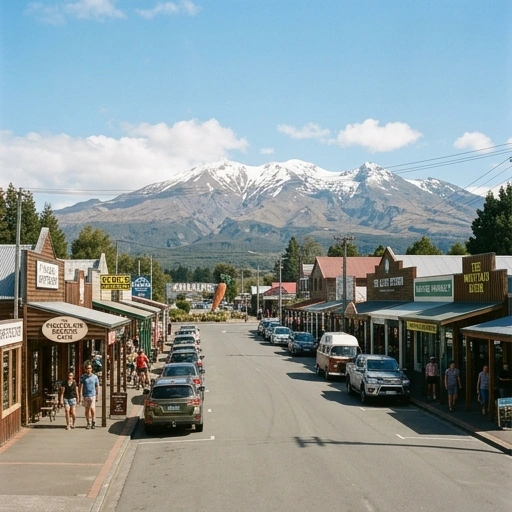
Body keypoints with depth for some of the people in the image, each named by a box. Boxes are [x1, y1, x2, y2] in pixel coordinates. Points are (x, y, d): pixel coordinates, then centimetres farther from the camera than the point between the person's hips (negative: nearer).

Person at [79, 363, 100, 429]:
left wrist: (97, 396, 9)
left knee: (92, 409, -11)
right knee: (87, 410, 8)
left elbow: (97, 387, 8)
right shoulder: (83, 377, 0)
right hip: (85, 396, 1)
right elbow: (81, 387, -3)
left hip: (92, 395, -1)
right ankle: (88, 423, 18)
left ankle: (93, 422, 7)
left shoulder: (95, 377, 1)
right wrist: (80, 396, -9)